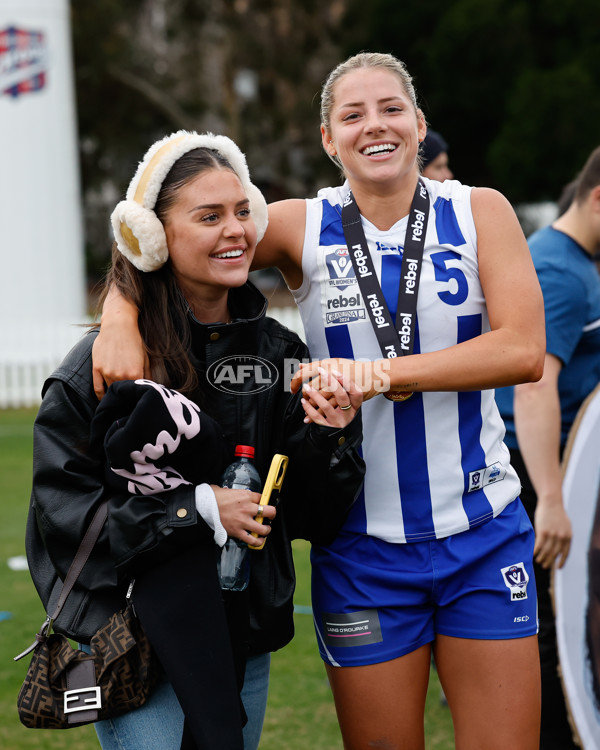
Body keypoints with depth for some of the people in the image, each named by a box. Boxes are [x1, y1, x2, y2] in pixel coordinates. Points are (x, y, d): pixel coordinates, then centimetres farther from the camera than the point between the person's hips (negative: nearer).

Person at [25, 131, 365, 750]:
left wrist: (328, 438, -15)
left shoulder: (277, 352, 2)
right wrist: (198, 508, -17)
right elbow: (62, 506, -13)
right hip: (133, 645, -5)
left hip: (246, 639, 5)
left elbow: (311, 517, 4)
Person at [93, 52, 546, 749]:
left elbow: (523, 350, -12)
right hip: (364, 542, 0)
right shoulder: (303, 227, 0)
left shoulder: (480, 212, 0)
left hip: (483, 531, 1)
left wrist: (381, 373, -20)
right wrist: (120, 318, -15)